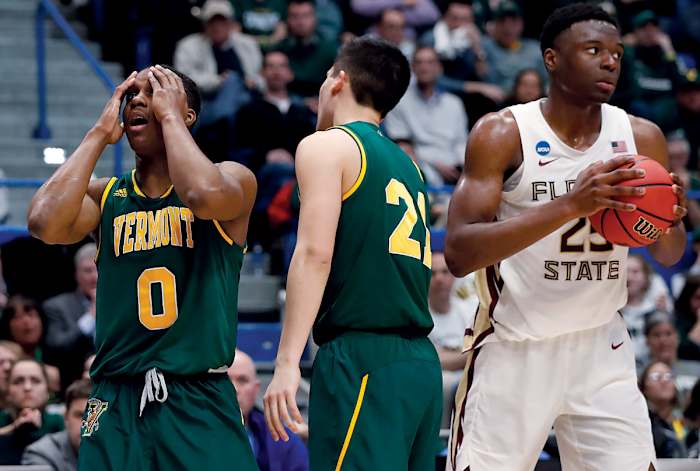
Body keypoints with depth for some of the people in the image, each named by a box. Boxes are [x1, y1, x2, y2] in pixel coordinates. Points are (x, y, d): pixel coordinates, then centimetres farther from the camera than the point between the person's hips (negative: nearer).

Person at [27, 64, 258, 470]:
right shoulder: (104, 197, 10)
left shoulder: (234, 179, 2)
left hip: (201, 403, -3)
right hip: (116, 404, 3)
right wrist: (100, 134, -1)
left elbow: (205, 196, -23)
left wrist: (169, 115, -8)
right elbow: (45, 223, -11)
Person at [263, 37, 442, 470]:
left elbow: (315, 253, -12)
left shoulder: (327, 146, -1)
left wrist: (287, 361, -17)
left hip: (362, 357, -8)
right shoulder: (407, 164, 22)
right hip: (421, 360, 8)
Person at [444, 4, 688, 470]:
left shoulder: (641, 137, 1)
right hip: (514, 348, -3)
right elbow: (458, 253, -22)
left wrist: (669, 222, -13)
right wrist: (569, 205, -31)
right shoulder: (503, 133, -11)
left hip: (600, 346, 4)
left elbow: (668, 255, 13)